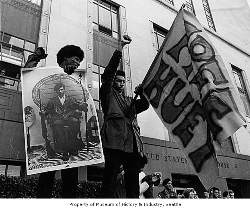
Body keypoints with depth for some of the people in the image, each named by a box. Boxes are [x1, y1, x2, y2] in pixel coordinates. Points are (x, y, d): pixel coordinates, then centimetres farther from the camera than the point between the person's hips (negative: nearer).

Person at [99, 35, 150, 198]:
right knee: (110, 181, -11)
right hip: (114, 142, -5)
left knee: (133, 184, 2)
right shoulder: (108, 94, 16)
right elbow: (109, 72, 5)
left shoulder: (130, 101, 32)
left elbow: (145, 104, 20)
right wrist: (120, 48, -1)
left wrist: (142, 93, 0)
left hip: (132, 144, 6)